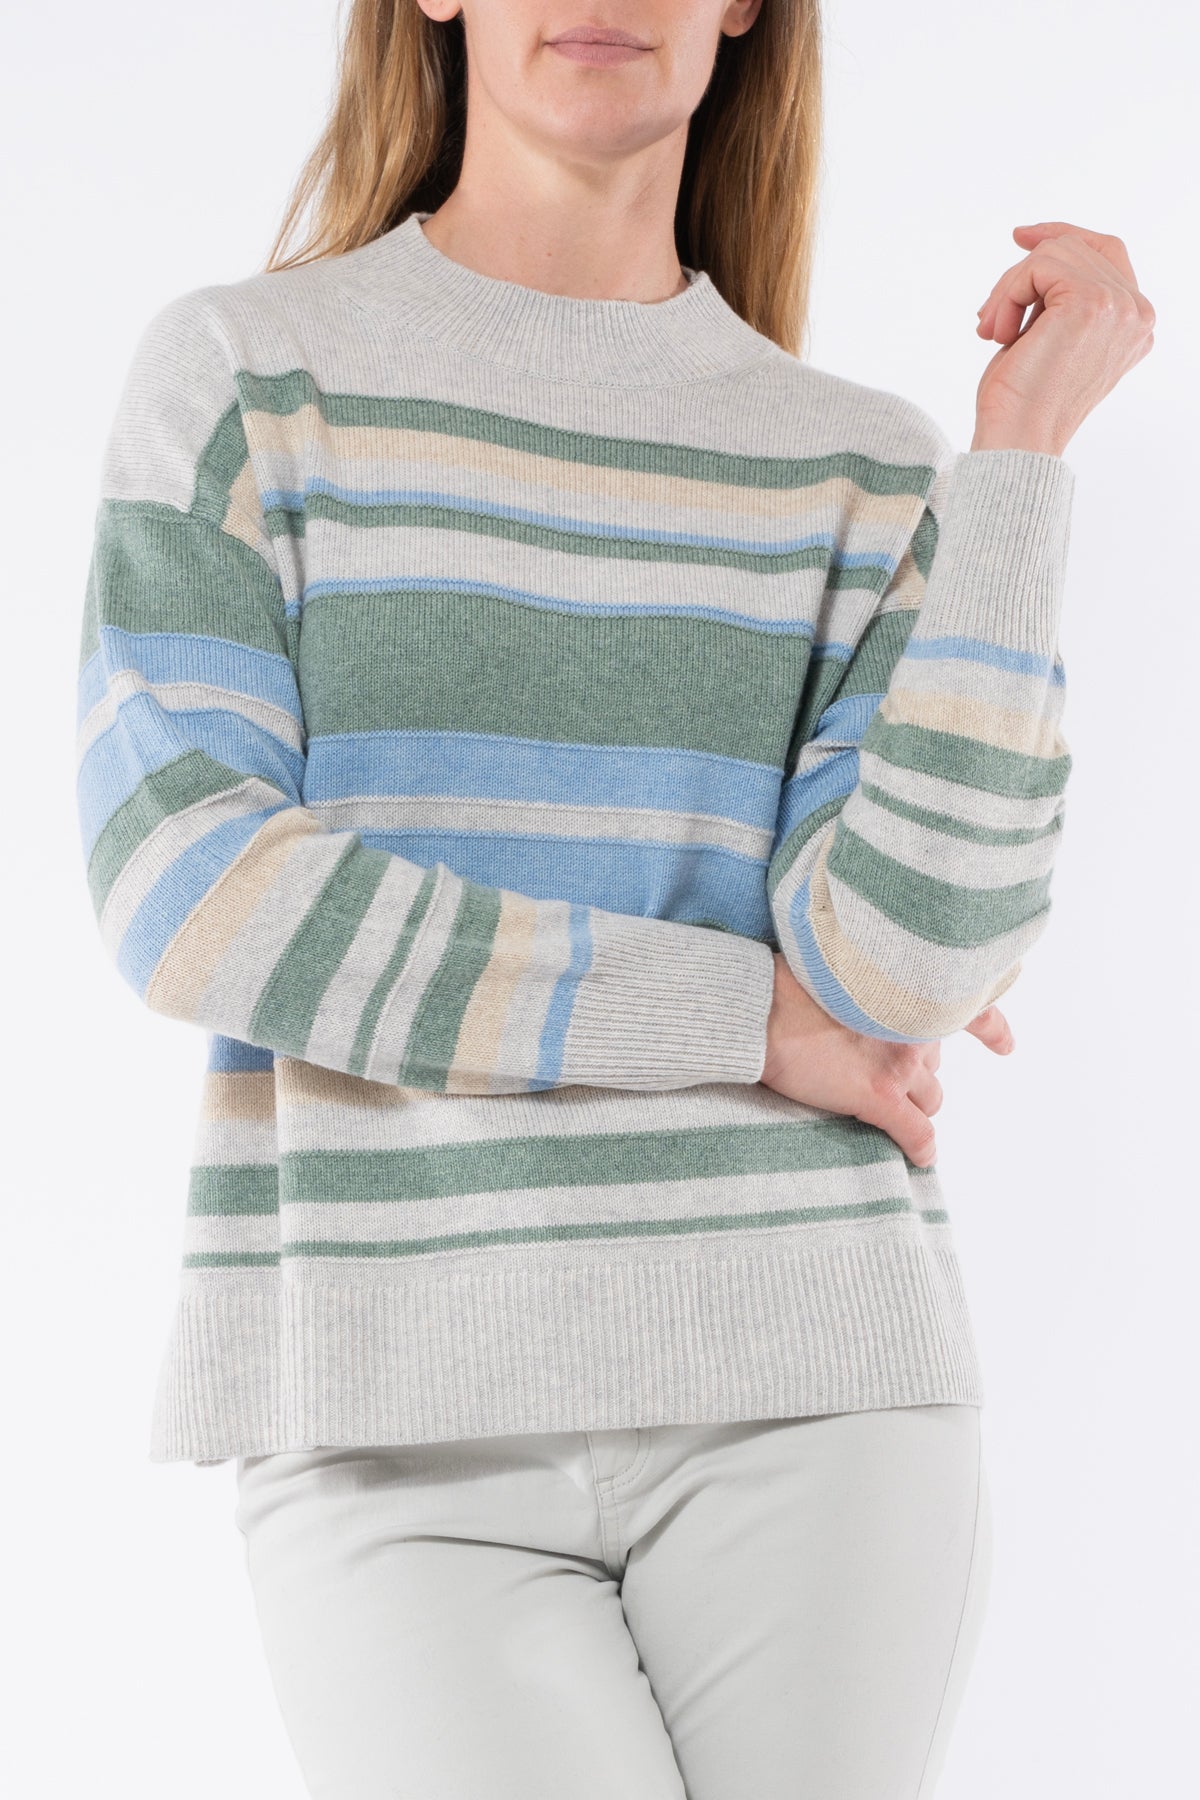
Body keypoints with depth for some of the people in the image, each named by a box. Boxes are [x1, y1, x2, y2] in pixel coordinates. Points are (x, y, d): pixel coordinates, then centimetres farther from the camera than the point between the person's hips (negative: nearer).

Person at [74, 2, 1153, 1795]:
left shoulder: (868, 476, 8)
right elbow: (185, 893, -11)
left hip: (799, 1388, 2)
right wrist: (753, 1014, -9)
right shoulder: (239, 375, 3)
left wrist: (1028, 437, -8)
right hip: (406, 1430, -2)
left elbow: (897, 973, -8)